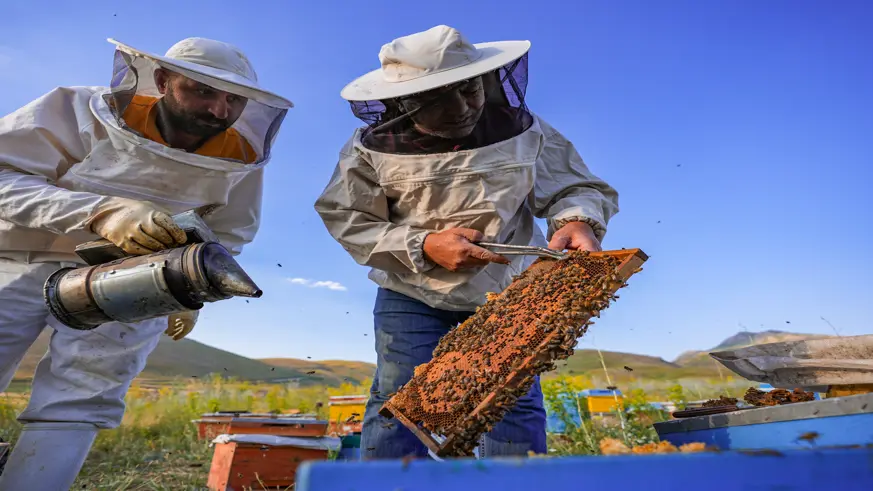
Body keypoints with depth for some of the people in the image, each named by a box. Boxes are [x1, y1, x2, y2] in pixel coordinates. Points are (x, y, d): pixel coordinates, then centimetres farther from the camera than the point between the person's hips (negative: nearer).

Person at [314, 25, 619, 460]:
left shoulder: (521, 129, -6)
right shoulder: (374, 146, -9)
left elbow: (576, 187, 0)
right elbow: (346, 221, -8)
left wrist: (578, 221, -25)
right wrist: (422, 246, -21)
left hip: (506, 292, 1)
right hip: (412, 296, 0)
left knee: (515, 404, 2)